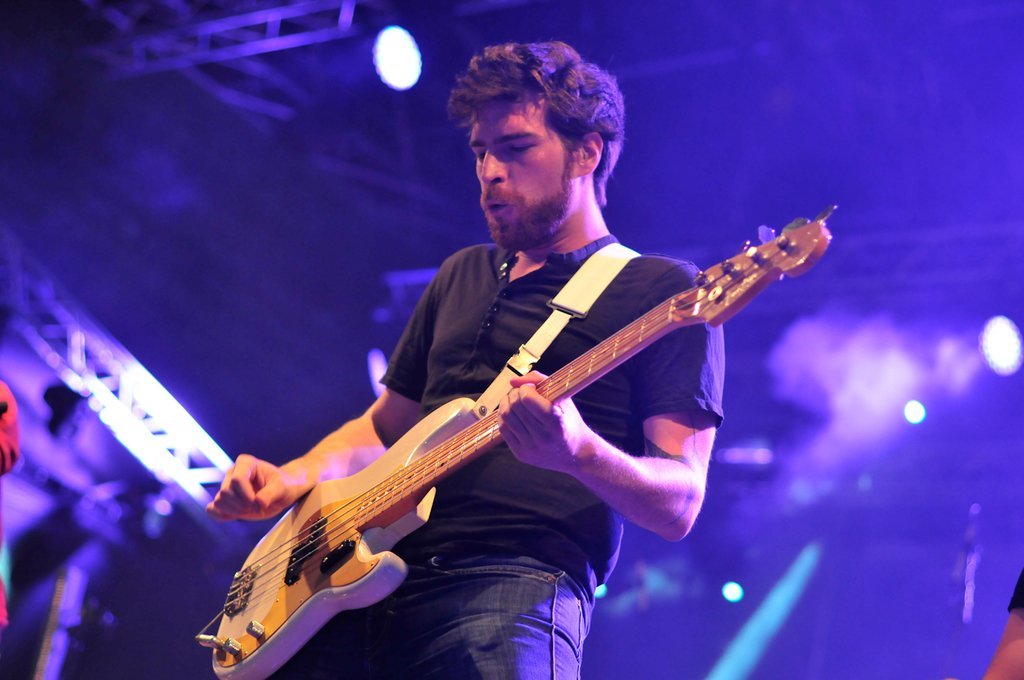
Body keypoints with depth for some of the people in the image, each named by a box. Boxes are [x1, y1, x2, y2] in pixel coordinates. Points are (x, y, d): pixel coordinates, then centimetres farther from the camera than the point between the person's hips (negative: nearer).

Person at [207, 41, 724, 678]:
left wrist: (578, 452, -25)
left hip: (514, 587, -5)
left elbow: (679, 505, -5)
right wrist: (294, 478, 10)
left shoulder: (662, 289, 3)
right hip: (365, 575, 6)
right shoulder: (463, 275, 24)